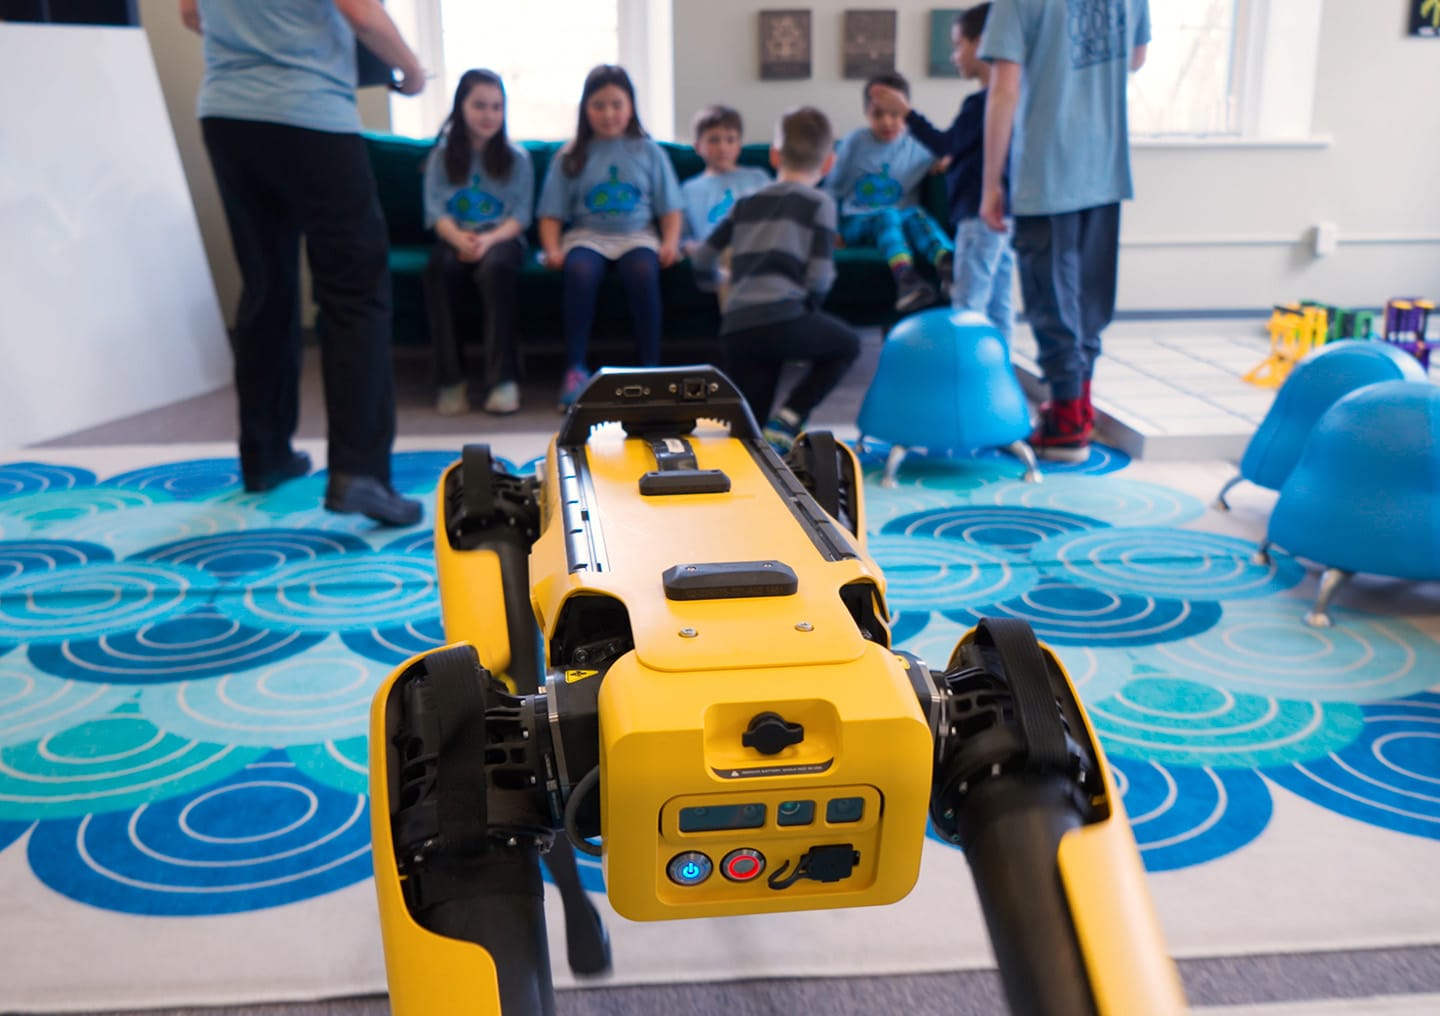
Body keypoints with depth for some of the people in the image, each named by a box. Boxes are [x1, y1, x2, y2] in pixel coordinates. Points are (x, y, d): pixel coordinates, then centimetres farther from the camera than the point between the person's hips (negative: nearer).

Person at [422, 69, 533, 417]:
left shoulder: (516, 157, 9)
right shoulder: (442, 156, 10)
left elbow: (520, 215, 0)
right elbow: (436, 211, 0)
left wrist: (489, 239, -20)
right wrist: (460, 239, -22)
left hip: (502, 238, -1)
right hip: (454, 240, 1)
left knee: (494, 268, -37)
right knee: (439, 271, -34)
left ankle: (503, 379, -36)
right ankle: (450, 381, -30)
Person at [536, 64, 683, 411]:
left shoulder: (648, 152, 13)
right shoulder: (570, 157, 12)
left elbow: (670, 209, 10)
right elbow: (551, 214, 8)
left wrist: (670, 243, -9)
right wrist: (553, 249, -10)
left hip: (636, 233, 0)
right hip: (587, 234, 0)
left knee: (643, 271, -35)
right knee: (580, 271, -35)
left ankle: (651, 368, -29)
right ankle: (575, 369, -31)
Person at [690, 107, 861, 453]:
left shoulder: (747, 202, 22)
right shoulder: (819, 203, 8)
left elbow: (702, 258, 21)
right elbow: (819, 277, -1)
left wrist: (720, 288, 42)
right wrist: (807, 310, 20)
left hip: (735, 329, 5)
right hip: (782, 318, -5)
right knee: (847, 344, 25)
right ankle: (787, 421, 8)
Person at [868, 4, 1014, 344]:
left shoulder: (982, 101, -16)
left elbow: (946, 146, -15)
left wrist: (905, 111, -12)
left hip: (980, 216, -10)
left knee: (967, 305, -7)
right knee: (999, 304, 12)